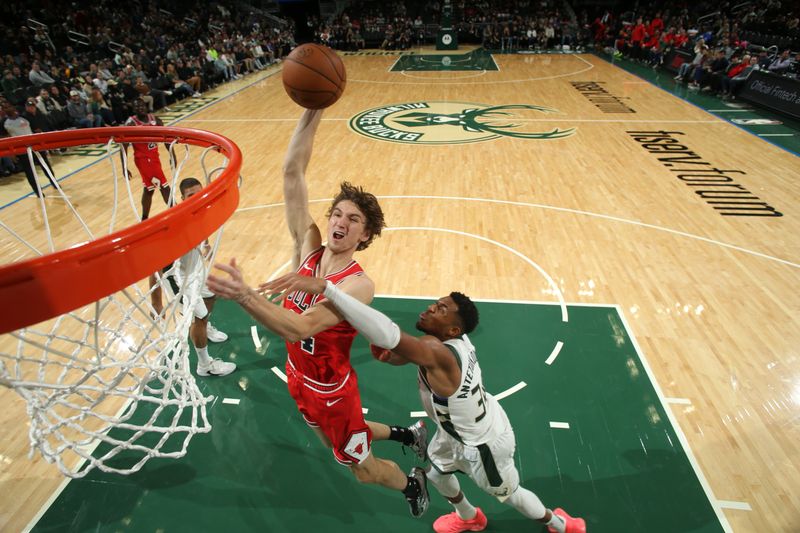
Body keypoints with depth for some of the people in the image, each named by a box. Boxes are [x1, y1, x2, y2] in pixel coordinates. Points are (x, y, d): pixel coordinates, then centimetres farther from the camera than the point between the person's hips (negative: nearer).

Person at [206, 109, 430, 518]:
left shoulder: (358, 285, -31)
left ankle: (413, 484, 48)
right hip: (299, 377, 7)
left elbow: (298, 328, -43)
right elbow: (292, 172, -23)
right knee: (336, 444, 30)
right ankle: (408, 435, 52)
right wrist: (313, 110, -32)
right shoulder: (308, 246, -15)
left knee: (362, 469, 16)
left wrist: (244, 296, -57)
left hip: (332, 390, -7)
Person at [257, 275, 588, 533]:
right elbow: (400, 353, -2)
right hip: (461, 428, 8)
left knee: (508, 493, 22)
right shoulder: (453, 340, -17)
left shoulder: (441, 354, -44)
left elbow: (388, 333, -61)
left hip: (484, 443, -8)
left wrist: (325, 288, -67)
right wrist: (390, 354, -28)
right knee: (436, 470, 29)